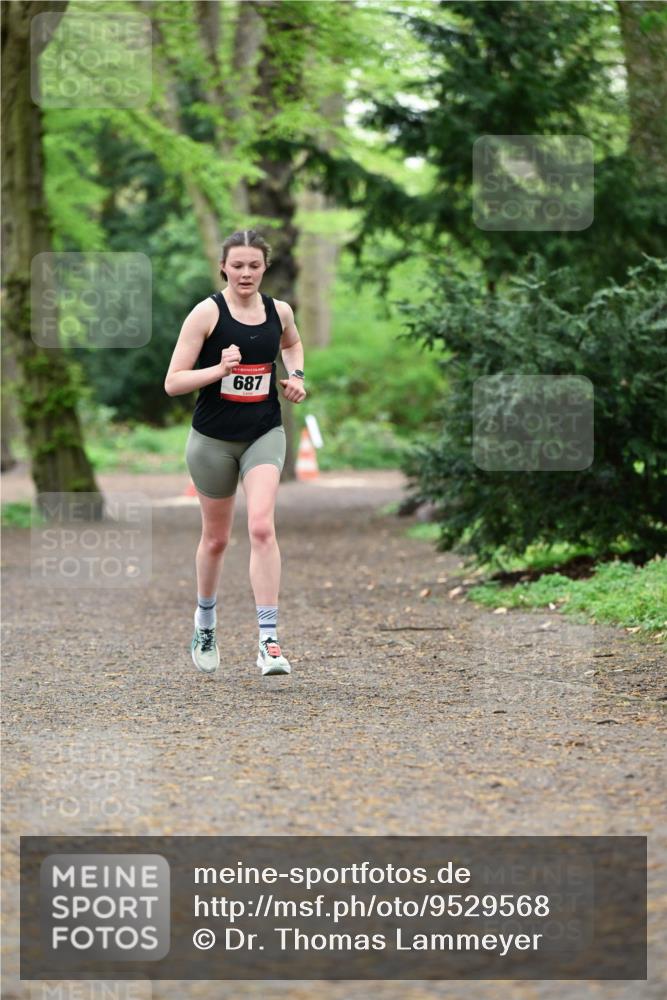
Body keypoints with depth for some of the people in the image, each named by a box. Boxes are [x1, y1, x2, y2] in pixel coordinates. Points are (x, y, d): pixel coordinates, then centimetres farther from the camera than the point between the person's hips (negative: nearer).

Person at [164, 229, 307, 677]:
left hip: (264, 434, 1)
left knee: (262, 526, -18)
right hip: (213, 438, -1)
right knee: (216, 538, 12)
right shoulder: (207, 313, -10)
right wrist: (220, 369, -26)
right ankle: (205, 620, 39)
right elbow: (173, 382, -12)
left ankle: (269, 639, -20)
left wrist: (296, 376, 8)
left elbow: (292, 344, 27)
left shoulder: (279, 311, 2)